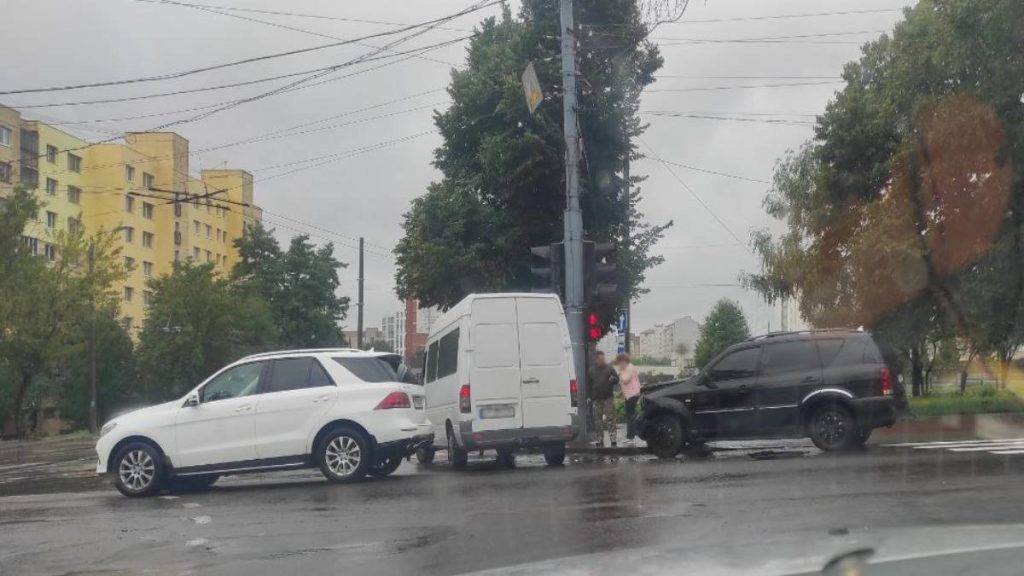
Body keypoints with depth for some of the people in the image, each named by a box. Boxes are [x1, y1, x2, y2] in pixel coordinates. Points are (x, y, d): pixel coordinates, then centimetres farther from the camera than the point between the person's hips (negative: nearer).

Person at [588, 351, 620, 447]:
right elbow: (589, 384, 11)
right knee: (598, 420, 7)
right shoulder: (592, 370, 8)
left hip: (608, 398, -2)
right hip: (597, 399, 2)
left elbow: (617, 380, 8)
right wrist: (589, 396, 5)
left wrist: (613, 379, -16)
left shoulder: (610, 368, 5)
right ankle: (599, 440, 14)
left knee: (610, 418, -7)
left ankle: (613, 439, -6)